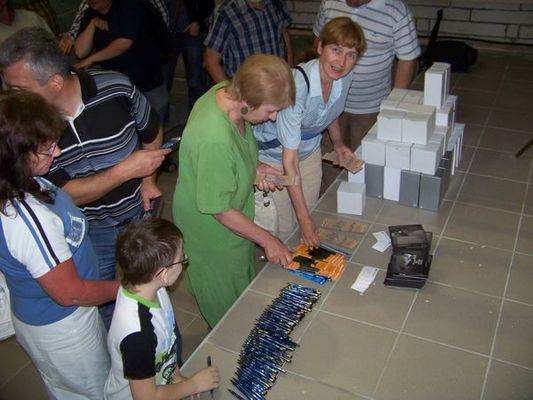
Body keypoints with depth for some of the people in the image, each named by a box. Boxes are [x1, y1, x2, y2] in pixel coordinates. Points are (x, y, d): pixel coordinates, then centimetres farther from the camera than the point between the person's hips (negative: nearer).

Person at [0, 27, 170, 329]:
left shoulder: (116, 88, -22)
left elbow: (152, 132, -1)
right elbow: (64, 194, -21)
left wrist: (148, 179, -11)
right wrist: (126, 170, -31)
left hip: (138, 211, 1)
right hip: (90, 230, -1)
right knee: (104, 301, 16)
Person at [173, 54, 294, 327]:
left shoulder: (226, 92, -15)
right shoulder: (214, 139, -42)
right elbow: (220, 210, -29)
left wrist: (253, 167, -8)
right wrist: (267, 240, -18)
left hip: (234, 216, 9)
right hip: (211, 229, -9)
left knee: (242, 284, 31)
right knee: (227, 305, 18)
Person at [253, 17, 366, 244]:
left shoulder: (344, 77, -15)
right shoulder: (297, 86, -36)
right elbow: (289, 161, -34)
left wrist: (338, 142, -1)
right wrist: (303, 217, -33)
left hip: (309, 152, 6)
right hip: (275, 157, -6)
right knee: (284, 232, 3)